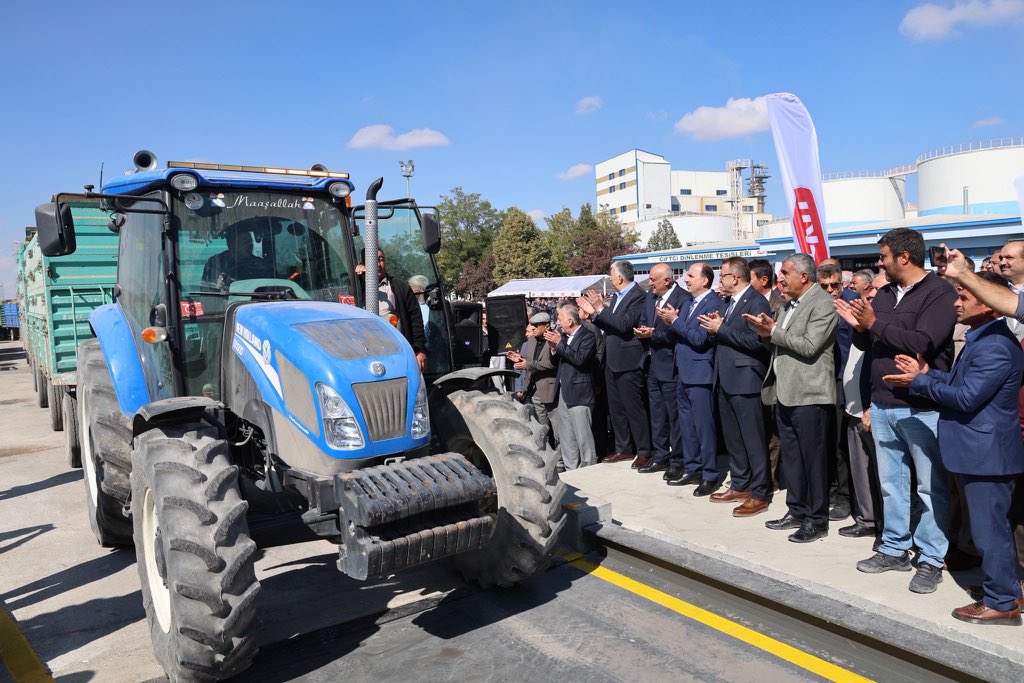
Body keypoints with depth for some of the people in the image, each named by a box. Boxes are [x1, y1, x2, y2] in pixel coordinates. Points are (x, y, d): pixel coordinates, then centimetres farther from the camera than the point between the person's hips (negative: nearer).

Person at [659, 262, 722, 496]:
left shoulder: (713, 303, -13)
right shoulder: (690, 303, 14)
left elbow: (700, 339, -20)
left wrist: (675, 321, -16)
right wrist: (671, 322, -5)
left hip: (700, 375, -9)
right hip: (683, 373, 9)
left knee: (704, 426, -1)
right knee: (687, 425, 16)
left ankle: (710, 476, 9)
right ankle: (691, 469, 28)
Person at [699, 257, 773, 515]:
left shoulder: (757, 302, -11)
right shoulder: (727, 303, 17)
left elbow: (755, 340, -21)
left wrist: (721, 329, -16)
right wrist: (714, 328, -1)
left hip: (745, 380, -9)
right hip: (725, 380, 9)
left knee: (753, 440, -1)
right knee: (732, 439, 16)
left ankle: (759, 495, 7)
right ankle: (740, 486, 28)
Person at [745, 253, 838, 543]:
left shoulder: (823, 304, -11)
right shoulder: (789, 305, 17)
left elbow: (809, 346, -21)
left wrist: (774, 331, -15)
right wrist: (766, 332, 1)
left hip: (808, 396, -9)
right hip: (784, 393, 9)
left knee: (813, 459, 1)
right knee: (791, 457, 15)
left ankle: (816, 520, 11)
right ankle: (796, 511, 27)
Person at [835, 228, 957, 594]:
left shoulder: (940, 292, -11)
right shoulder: (885, 294, 11)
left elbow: (921, 342, -24)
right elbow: (867, 343, 15)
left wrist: (875, 324, -16)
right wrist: (859, 326, -6)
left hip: (921, 407, -7)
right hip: (883, 404, 7)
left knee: (930, 487, 5)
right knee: (891, 482, 15)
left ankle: (931, 560, 16)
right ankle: (894, 549, 27)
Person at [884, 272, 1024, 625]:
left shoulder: (995, 347, -22)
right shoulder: (982, 340, 12)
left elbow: (966, 397, -24)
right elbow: (961, 380, 16)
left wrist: (920, 381, -15)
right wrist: (927, 373, 3)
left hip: (986, 452, -11)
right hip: (979, 449, 11)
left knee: (989, 529, 0)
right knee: (992, 527, 20)